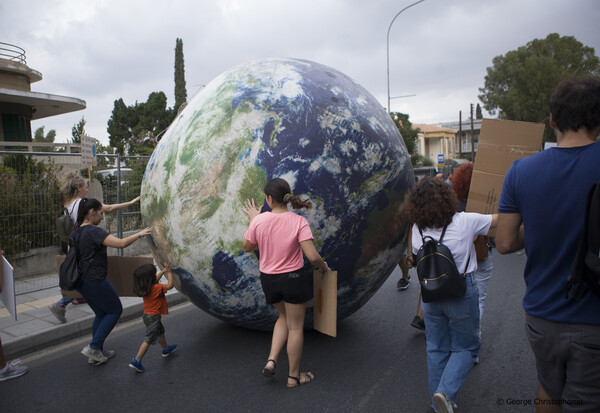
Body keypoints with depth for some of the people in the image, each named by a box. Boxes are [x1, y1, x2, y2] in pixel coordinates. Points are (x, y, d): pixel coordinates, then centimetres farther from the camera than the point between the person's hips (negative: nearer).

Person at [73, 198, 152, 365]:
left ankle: (97, 352, 27)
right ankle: (93, 347, 6)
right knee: (115, 310, 9)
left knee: (101, 314, 21)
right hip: (94, 281, -9)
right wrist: (139, 234, -16)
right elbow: (121, 243, -29)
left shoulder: (75, 233, 9)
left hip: (81, 281, 9)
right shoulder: (94, 232, -20)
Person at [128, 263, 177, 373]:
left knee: (160, 331, 28)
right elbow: (170, 285, -20)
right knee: (149, 339, -1)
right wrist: (169, 272, -13)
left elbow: (155, 280, 16)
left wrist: (163, 271, 14)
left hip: (147, 315, 9)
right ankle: (136, 361, 0)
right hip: (153, 317, -9)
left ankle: (166, 349, 47)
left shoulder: (145, 288, -2)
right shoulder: (156, 288, -27)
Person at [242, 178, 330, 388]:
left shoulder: (259, 220, -11)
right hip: (293, 278, -3)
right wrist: (324, 267, 0)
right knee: (295, 327, 13)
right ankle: (294, 376, 27)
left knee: (284, 317, 29)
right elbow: (313, 256, -21)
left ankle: (271, 360, 18)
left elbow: (247, 247, 5)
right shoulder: (299, 221, -17)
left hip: (268, 279, 3)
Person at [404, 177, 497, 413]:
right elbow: (498, 220, -2)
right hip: (461, 293, -3)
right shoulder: (465, 222, -14)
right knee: (465, 347, 14)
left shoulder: (417, 228, -4)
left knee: (436, 349, 16)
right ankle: (447, 392, -4)